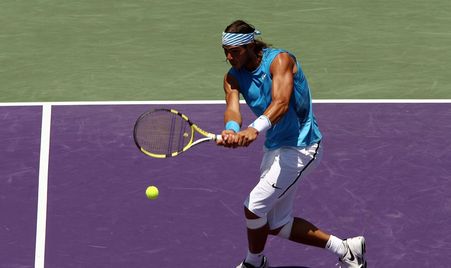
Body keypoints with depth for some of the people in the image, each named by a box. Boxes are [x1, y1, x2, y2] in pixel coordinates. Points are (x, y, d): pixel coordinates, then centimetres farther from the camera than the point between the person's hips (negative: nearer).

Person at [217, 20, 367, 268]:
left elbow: (281, 103, -36)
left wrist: (255, 128, -54)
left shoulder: (280, 60, -20)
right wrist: (231, 130, -44)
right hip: (274, 147, 8)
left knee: (253, 207, -14)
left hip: (300, 147, -8)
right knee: (278, 226, 11)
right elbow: (232, 109, -19)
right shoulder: (233, 77, -1)